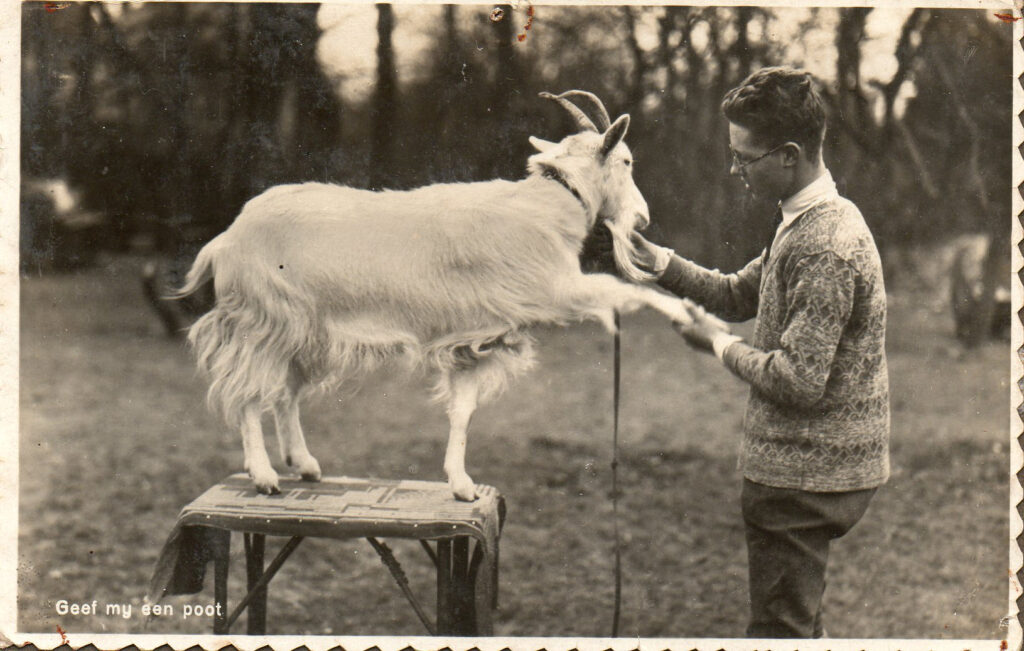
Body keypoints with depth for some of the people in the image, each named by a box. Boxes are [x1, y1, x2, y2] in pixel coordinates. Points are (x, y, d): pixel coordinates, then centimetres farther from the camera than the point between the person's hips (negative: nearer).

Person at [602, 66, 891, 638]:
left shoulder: (825, 248, -24)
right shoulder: (809, 223, 9)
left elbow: (799, 381, -27)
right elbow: (739, 294, 17)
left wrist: (720, 343, -11)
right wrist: (658, 261, 4)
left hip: (802, 477, -10)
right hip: (815, 468, 10)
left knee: (780, 628, 0)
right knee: (798, 621, 21)